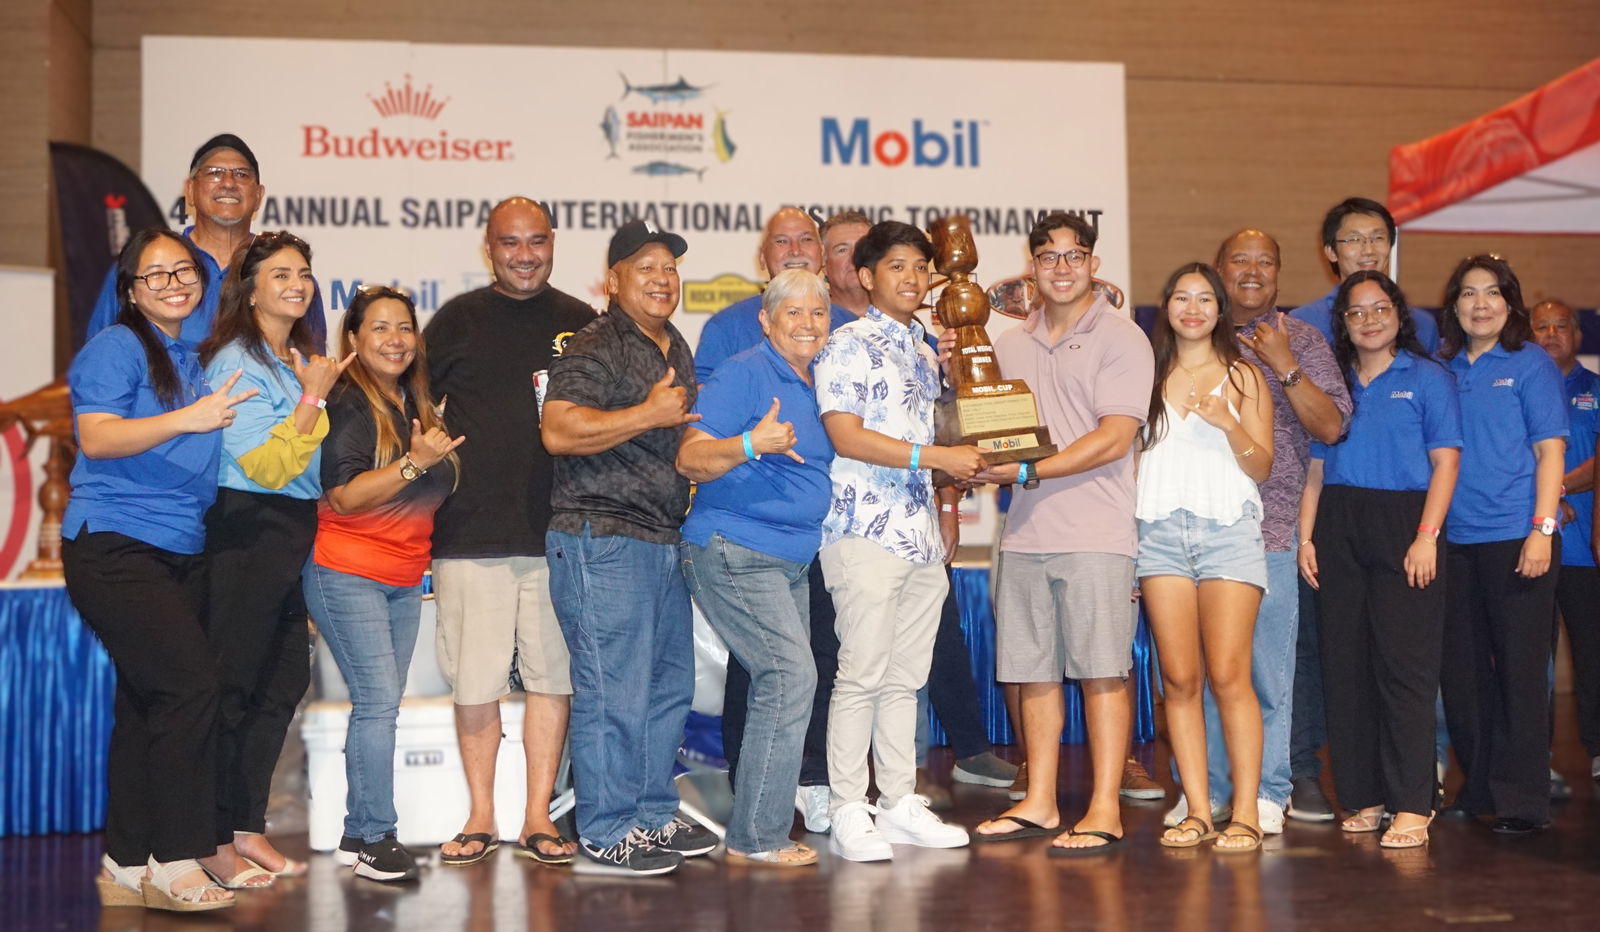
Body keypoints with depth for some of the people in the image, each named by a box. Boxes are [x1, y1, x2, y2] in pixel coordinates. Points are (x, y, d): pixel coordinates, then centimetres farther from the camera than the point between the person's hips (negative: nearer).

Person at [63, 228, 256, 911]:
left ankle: (126, 867, 14)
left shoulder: (197, 362, 19)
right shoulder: (117, 347, -3)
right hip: (113, 544, -8)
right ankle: (174, 863, -14)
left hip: (180, 554, 8)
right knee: (190, 682, -19)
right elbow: (96, 437, -17)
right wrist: (185, 419, -29)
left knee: (147, 704, 8)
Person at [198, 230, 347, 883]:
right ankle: (217, 840, 5)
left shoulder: (303, 359, 16)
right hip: (248, 529, -9)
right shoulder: (237, 361, -11)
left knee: (286, 681, 10)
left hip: (297, 534, 9)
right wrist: (314, 395, -16)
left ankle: (248, 828, 19)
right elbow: (266, 466, -18)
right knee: (232, 687, -3)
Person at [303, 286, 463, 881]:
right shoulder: (348, 404, -10)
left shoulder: (415, 405, 12)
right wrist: (414, 462, -27)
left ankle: (359, 826, 16)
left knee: (381, 704, 8)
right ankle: (377, 839, -7)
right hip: (348, 575, -7)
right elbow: (344, 496, -20)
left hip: (404, 580, 7)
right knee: (378, 703, -12)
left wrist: (434, 447, 9)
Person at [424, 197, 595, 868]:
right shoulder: (459, 319, 7)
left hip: (559, 530, 1)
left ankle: (539, 818, 13)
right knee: (474, 679, 2)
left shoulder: (581, 323, 11)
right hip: (471, 531, -1)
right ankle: (480, 817, 16)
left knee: (552, 674, 3)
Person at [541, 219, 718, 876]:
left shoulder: (677, 351, 19)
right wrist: (650, 414, -20)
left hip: (666, 539, 9)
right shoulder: (594, 348, -9)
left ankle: (654, 814, 25)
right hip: (603, 540, -9)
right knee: (614, 692, -7)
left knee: (670, 686, 13)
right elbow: (558, 430, -23)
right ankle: (607, 835, 1)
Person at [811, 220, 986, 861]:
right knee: (862, 675, -7)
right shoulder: (847, 346, -5)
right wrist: (938, 458, -16)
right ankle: (847, 813, -1)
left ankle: (901, 803, 17)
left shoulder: (926, 352, 19)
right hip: (866, 529, -7)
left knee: (906, 676, 10)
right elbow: (847, 437, -14)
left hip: (922, 532, 8)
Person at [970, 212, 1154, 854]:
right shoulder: (1010, 345, 17)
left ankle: (1105, 810, 2)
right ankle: (1039, 803, 18)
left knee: (1101, 672, -4)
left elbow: (1114, 439, -12)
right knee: (1034, 672, 9)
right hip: (1025, 533, 6)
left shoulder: (1120, 339, -2)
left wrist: (1029, 471, -16)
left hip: (1095, 534, -6)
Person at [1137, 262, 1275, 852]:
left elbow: (1261, 466, 6)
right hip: (1160, 532, 2)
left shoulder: (1243, 377, 10)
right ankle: (1197, 811, 3)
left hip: (1228, 531, -2)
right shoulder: (1148, 377, 15)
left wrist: (1227, 422, -11)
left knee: (1228, 676, -10)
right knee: (1179, 678, -2)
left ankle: (1246, 812, -6)